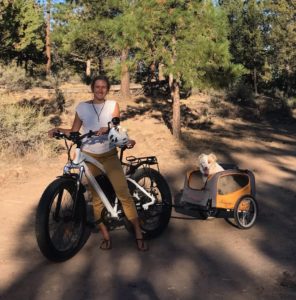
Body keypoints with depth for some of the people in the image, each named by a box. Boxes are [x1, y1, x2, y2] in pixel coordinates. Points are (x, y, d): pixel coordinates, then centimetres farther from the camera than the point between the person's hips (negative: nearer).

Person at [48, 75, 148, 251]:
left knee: (124, 193, -9)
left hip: (110, 155, -1)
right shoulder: (82, 107, 3)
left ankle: (139, 234, -1)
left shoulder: (113, 105, 4)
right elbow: (74, 132, 7)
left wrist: (107, 129, -30)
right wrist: (58, 130, -11)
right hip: (89, 157, 1)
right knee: (97, 198, 4)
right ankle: (106, 236, 15)